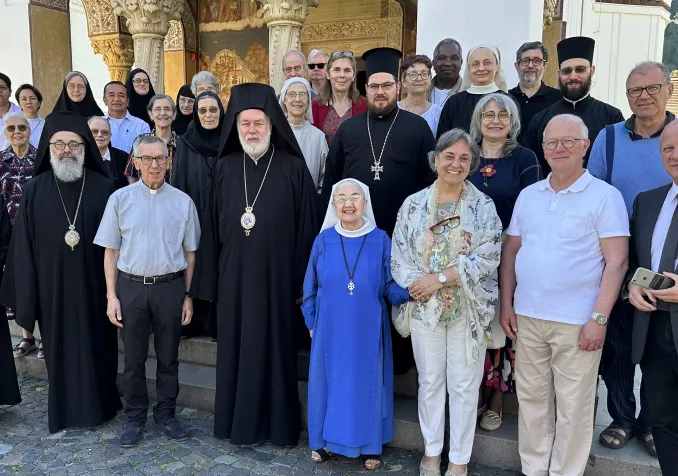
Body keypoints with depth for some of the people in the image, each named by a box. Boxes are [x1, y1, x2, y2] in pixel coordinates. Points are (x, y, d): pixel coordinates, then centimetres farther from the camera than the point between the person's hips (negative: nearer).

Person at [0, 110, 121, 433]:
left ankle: (97, 407, 29)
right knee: (59, 349, 13)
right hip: (51, 287, 1)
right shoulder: (35, 190, -2)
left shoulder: (103, 188, -4)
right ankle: (64, 410, 31)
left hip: (93, 285, -1)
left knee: (95, 346, 10)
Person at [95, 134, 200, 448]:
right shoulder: (120, 199, 1)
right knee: (133, 358, 12)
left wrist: (187, 296, 2)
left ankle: (166, 413, 29)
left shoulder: (182, 201, 0)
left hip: (170, 286, 0)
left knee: (168, 357, 12)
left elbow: (190, 252, 4)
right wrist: (112, 296, -1)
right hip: (131, 286, 0)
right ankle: (135, 417, 28)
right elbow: (111, 251, 3)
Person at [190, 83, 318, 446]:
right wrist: (210, 280, 4)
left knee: (275, 347, 8)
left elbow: (307, 227, -4)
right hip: (233, 276, 3)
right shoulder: (224, 168, 4)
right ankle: (239, 421, 28)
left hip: (277, 276, -3)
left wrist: (303, 282, -5)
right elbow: (211, 227, 6)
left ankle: (278, 423, 25)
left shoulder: (293, 168, -5)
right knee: (235, 348, 11)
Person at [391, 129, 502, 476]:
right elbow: (399, 255, -1)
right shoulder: (413, 204, 3)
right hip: (424, 307, 2)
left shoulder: (483, 206, -2)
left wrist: (439, 279, -17)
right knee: (429, 381, 14)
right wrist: (417, 285, -17)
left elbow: (487, 258, -12)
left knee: (464, 385, 9)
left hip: (469, 309, -1)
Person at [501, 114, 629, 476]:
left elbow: (617, 261, -9)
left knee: (573, 407, 7)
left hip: (577, 322, -4)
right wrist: (506, 304, 6)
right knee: (531, 400, 15)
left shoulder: (605, 196, -5)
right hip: (527, 317, 5)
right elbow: (511, 251, 12)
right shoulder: (528, 195, 9)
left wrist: (599, 318, -14)